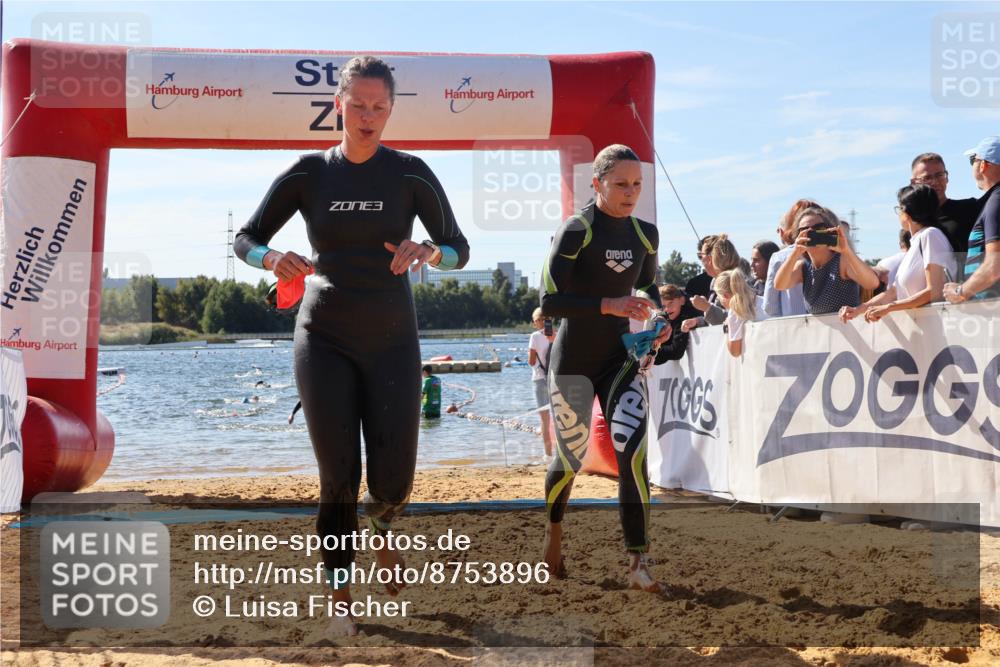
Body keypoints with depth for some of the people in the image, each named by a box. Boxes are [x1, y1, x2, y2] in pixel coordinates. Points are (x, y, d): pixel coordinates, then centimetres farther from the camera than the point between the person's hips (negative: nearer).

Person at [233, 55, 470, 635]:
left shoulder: (411, 174, -2)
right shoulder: (309, 173, 0)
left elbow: (459, 249, 2)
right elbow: (246, 239, 6)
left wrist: (426, 252, -21)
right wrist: (274, 259, -17)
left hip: (392, 341, 0)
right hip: (324, 340, 0)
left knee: (394, 481, -3)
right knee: (339, 478, -3)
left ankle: (382, 529, 34)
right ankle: (341, 599, 12)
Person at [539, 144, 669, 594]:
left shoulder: (645, 234, 4)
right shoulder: (575, 231, -13)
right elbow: (549, 302, -19)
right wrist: (607, 304, -29)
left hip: (621, 358, 4)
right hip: (573, 361, -4)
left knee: (633, 452, -13)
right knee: (571, 458, 6)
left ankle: (638, 563, -13)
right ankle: (553, 532, 37)